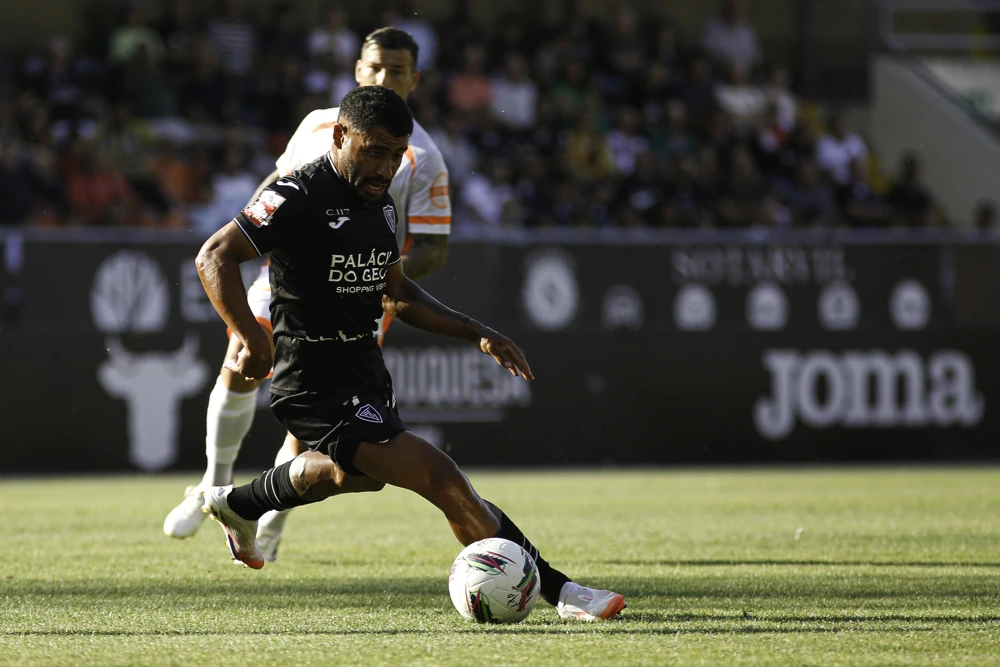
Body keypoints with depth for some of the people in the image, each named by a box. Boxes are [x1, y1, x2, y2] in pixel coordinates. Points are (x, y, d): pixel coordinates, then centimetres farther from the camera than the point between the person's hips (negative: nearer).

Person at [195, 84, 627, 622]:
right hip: (317, 387, -10)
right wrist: (250, 337, -33)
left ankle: (235, 505, 61)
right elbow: (214, 256, -21)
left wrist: (475, 333, 14)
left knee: (355, 470, 37)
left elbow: (394, 293, 22)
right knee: (440, 477, -20)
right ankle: (557, 591, -19)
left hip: (366, 373, 10)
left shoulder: (380, 204, 10)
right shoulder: (300, 197, -17)